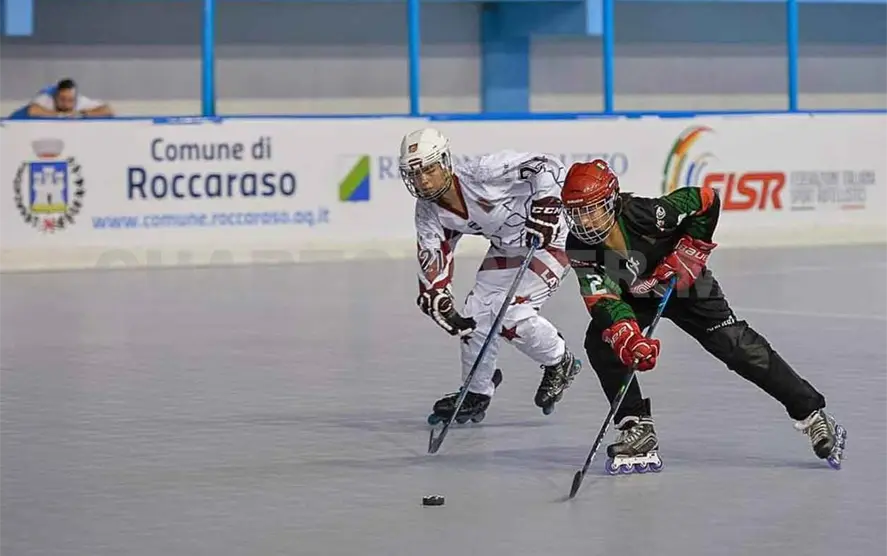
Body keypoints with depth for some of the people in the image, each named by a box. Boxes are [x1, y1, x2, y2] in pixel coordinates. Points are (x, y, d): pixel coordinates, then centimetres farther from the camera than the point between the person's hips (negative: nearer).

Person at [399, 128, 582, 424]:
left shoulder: (483, 172, -32)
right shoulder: (428, 211, -10)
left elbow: (547, 167, -30)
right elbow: (431, 261, -9)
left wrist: (545, 210, -36)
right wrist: (440, 302, -23)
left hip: (553, 235, -8)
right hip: (506, 247, 8)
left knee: (513, 316, -18)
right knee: (477, 313, 2)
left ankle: (560, 364, 10)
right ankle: (476, 393, 24)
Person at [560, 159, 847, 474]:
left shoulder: (642, 214, -35)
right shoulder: (580, 247, -25)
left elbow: (706, 200, -26)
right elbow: (602, 300, -32)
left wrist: (688, 254, -25)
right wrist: (627, 338, -50)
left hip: (685, 285, -3)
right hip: (634, 298, 3)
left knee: (738, 347, -9)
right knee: (600, 340, -21)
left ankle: (812, 415, 3)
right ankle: (637, 430, -11)